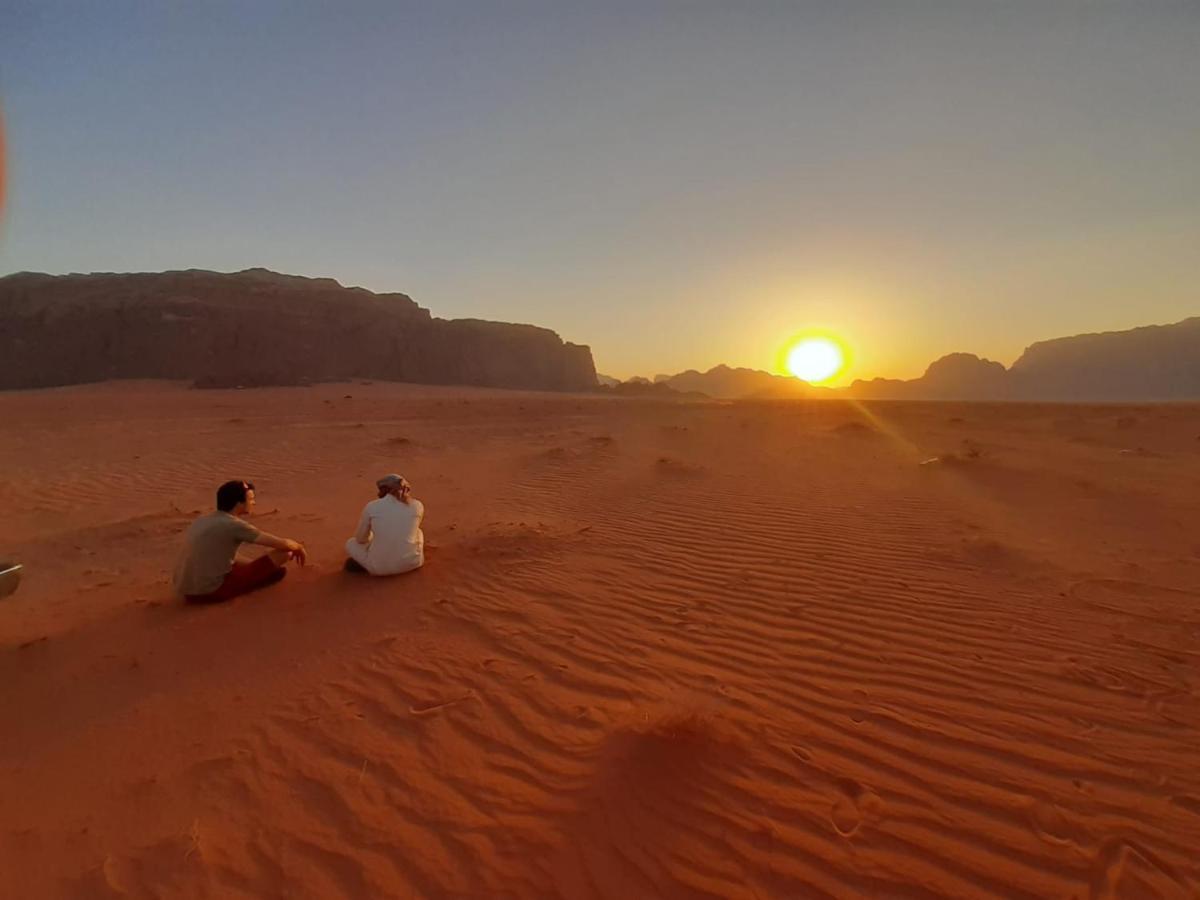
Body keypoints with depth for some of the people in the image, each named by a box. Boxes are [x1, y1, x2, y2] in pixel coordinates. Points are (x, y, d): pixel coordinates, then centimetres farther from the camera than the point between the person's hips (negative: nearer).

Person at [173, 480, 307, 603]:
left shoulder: (201, 521, 10)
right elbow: (283, 544, -11)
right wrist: (299, 547, 11)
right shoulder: (235, 525, -13)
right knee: (284, 552, -8)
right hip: (212, 591, -8)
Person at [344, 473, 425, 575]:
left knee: (351, 544, 30)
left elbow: (360, 539, 9)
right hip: (410, 561, 1)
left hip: (380, 565, -1)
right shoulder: (418, 505, 0)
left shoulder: (371, 507, -4)